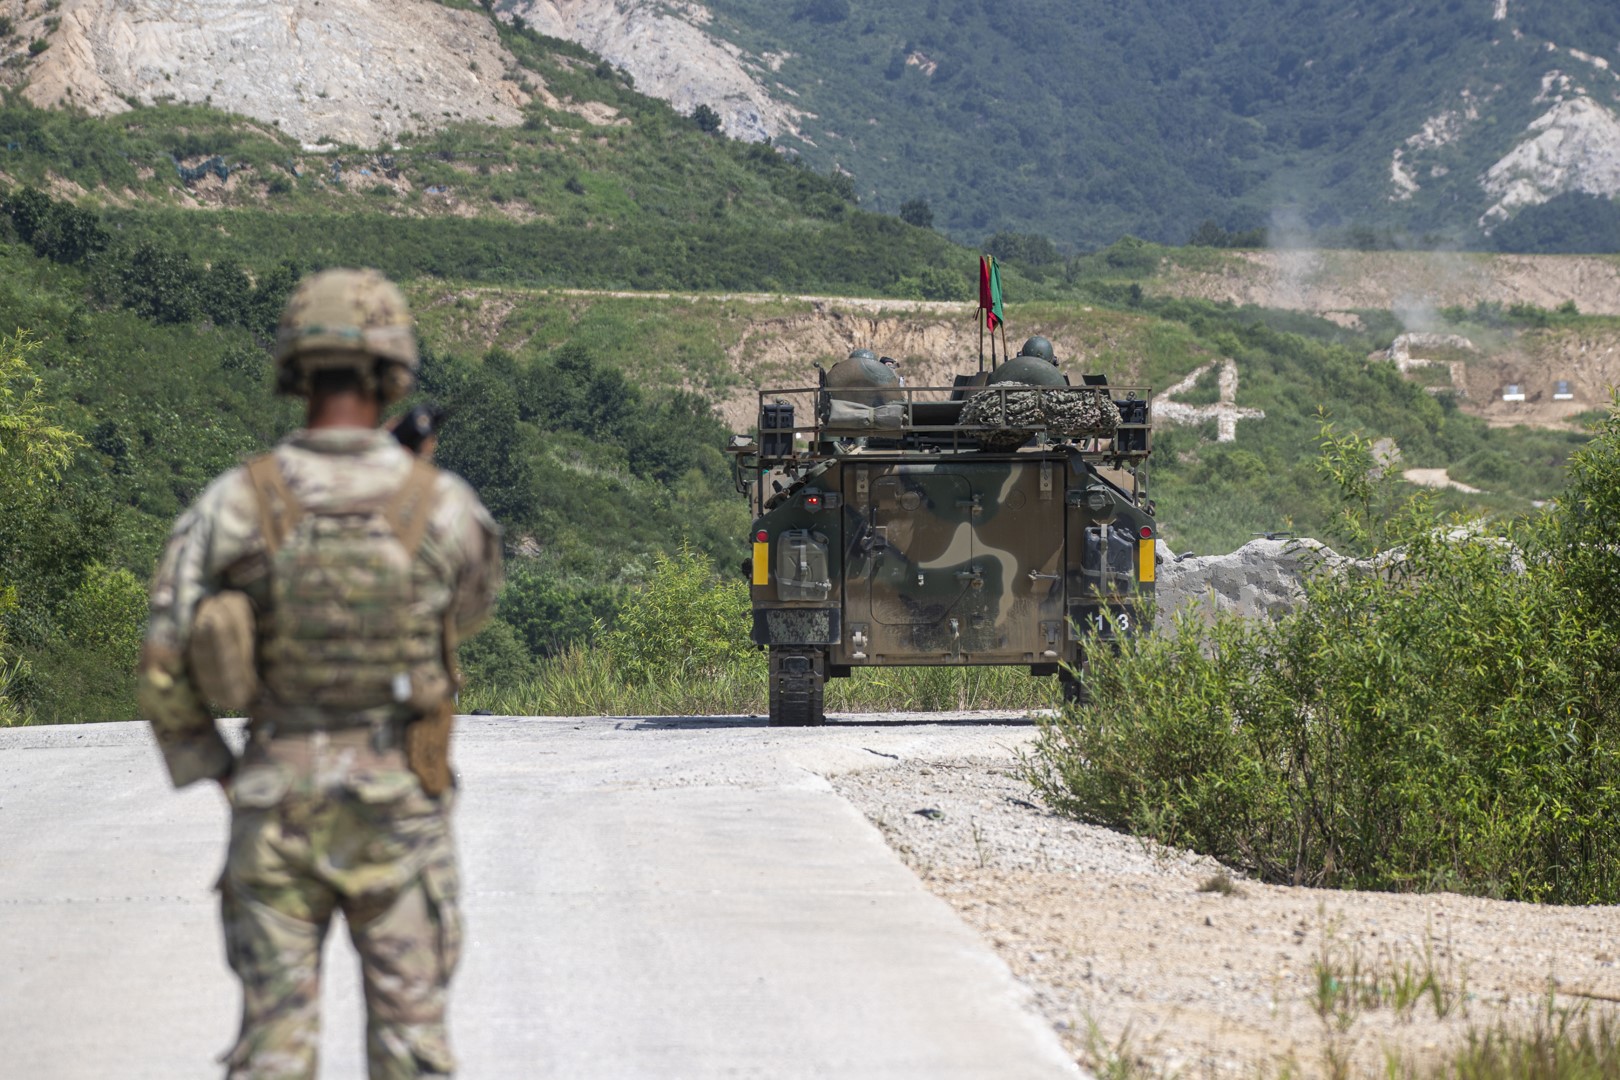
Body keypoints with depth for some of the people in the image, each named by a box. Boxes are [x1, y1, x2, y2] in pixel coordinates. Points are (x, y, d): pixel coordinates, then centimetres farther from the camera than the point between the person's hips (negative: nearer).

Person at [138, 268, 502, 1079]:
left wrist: (216, 776, 7)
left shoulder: (233, 504, -7)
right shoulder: (443, 504, -9)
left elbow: (163, 669, -5)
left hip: (275, 803, 1)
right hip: (397, 806, -1)